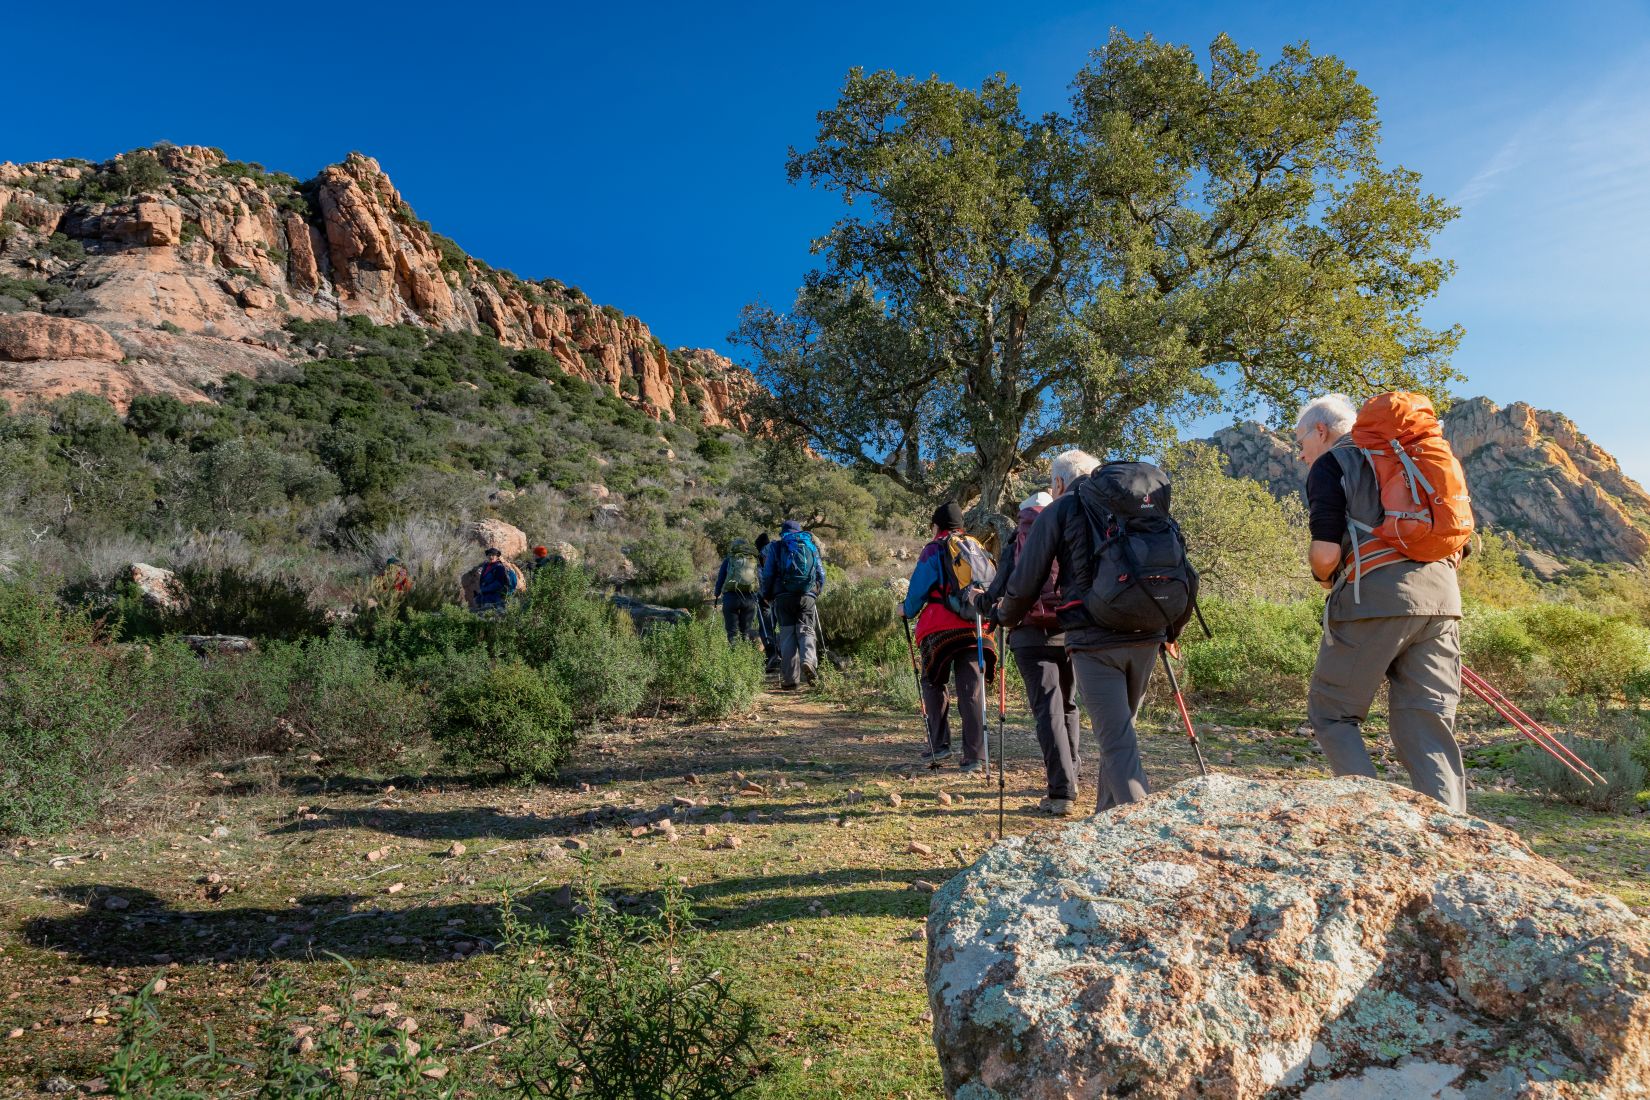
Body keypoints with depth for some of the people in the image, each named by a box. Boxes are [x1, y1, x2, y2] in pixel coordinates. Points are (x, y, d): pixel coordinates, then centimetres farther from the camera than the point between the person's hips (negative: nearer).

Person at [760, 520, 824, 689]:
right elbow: (821, 574, 14)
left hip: (783, 597, -1)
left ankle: (791, 679, 0)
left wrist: (766, 596, 16)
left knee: (787, 635, 3)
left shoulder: (776, 548, 9)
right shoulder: (812, 546, 15)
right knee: (806, 631, 4)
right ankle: (809, 661, -26)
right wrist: (817, 592, 28)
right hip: (807, 597, 1)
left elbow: (768, 574, 4)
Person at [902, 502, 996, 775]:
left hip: (940, 630, -3)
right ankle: (975, 756, 0)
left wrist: (907, 611, 18)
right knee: (972, 692, 2)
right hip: (976, 629, 3)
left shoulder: (933, 551, 0)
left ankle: (939, 743, 9)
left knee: (933, 683, 15)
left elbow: (918, 590, 0)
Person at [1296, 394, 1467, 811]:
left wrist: (1323, 576, 12)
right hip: (1441, 594, 7)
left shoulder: (1329, 465, 4)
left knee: (1331, 714, 4)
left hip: (1375, 598, -6)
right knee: (1430, 726, 5)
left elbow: (1326, 553, -8)